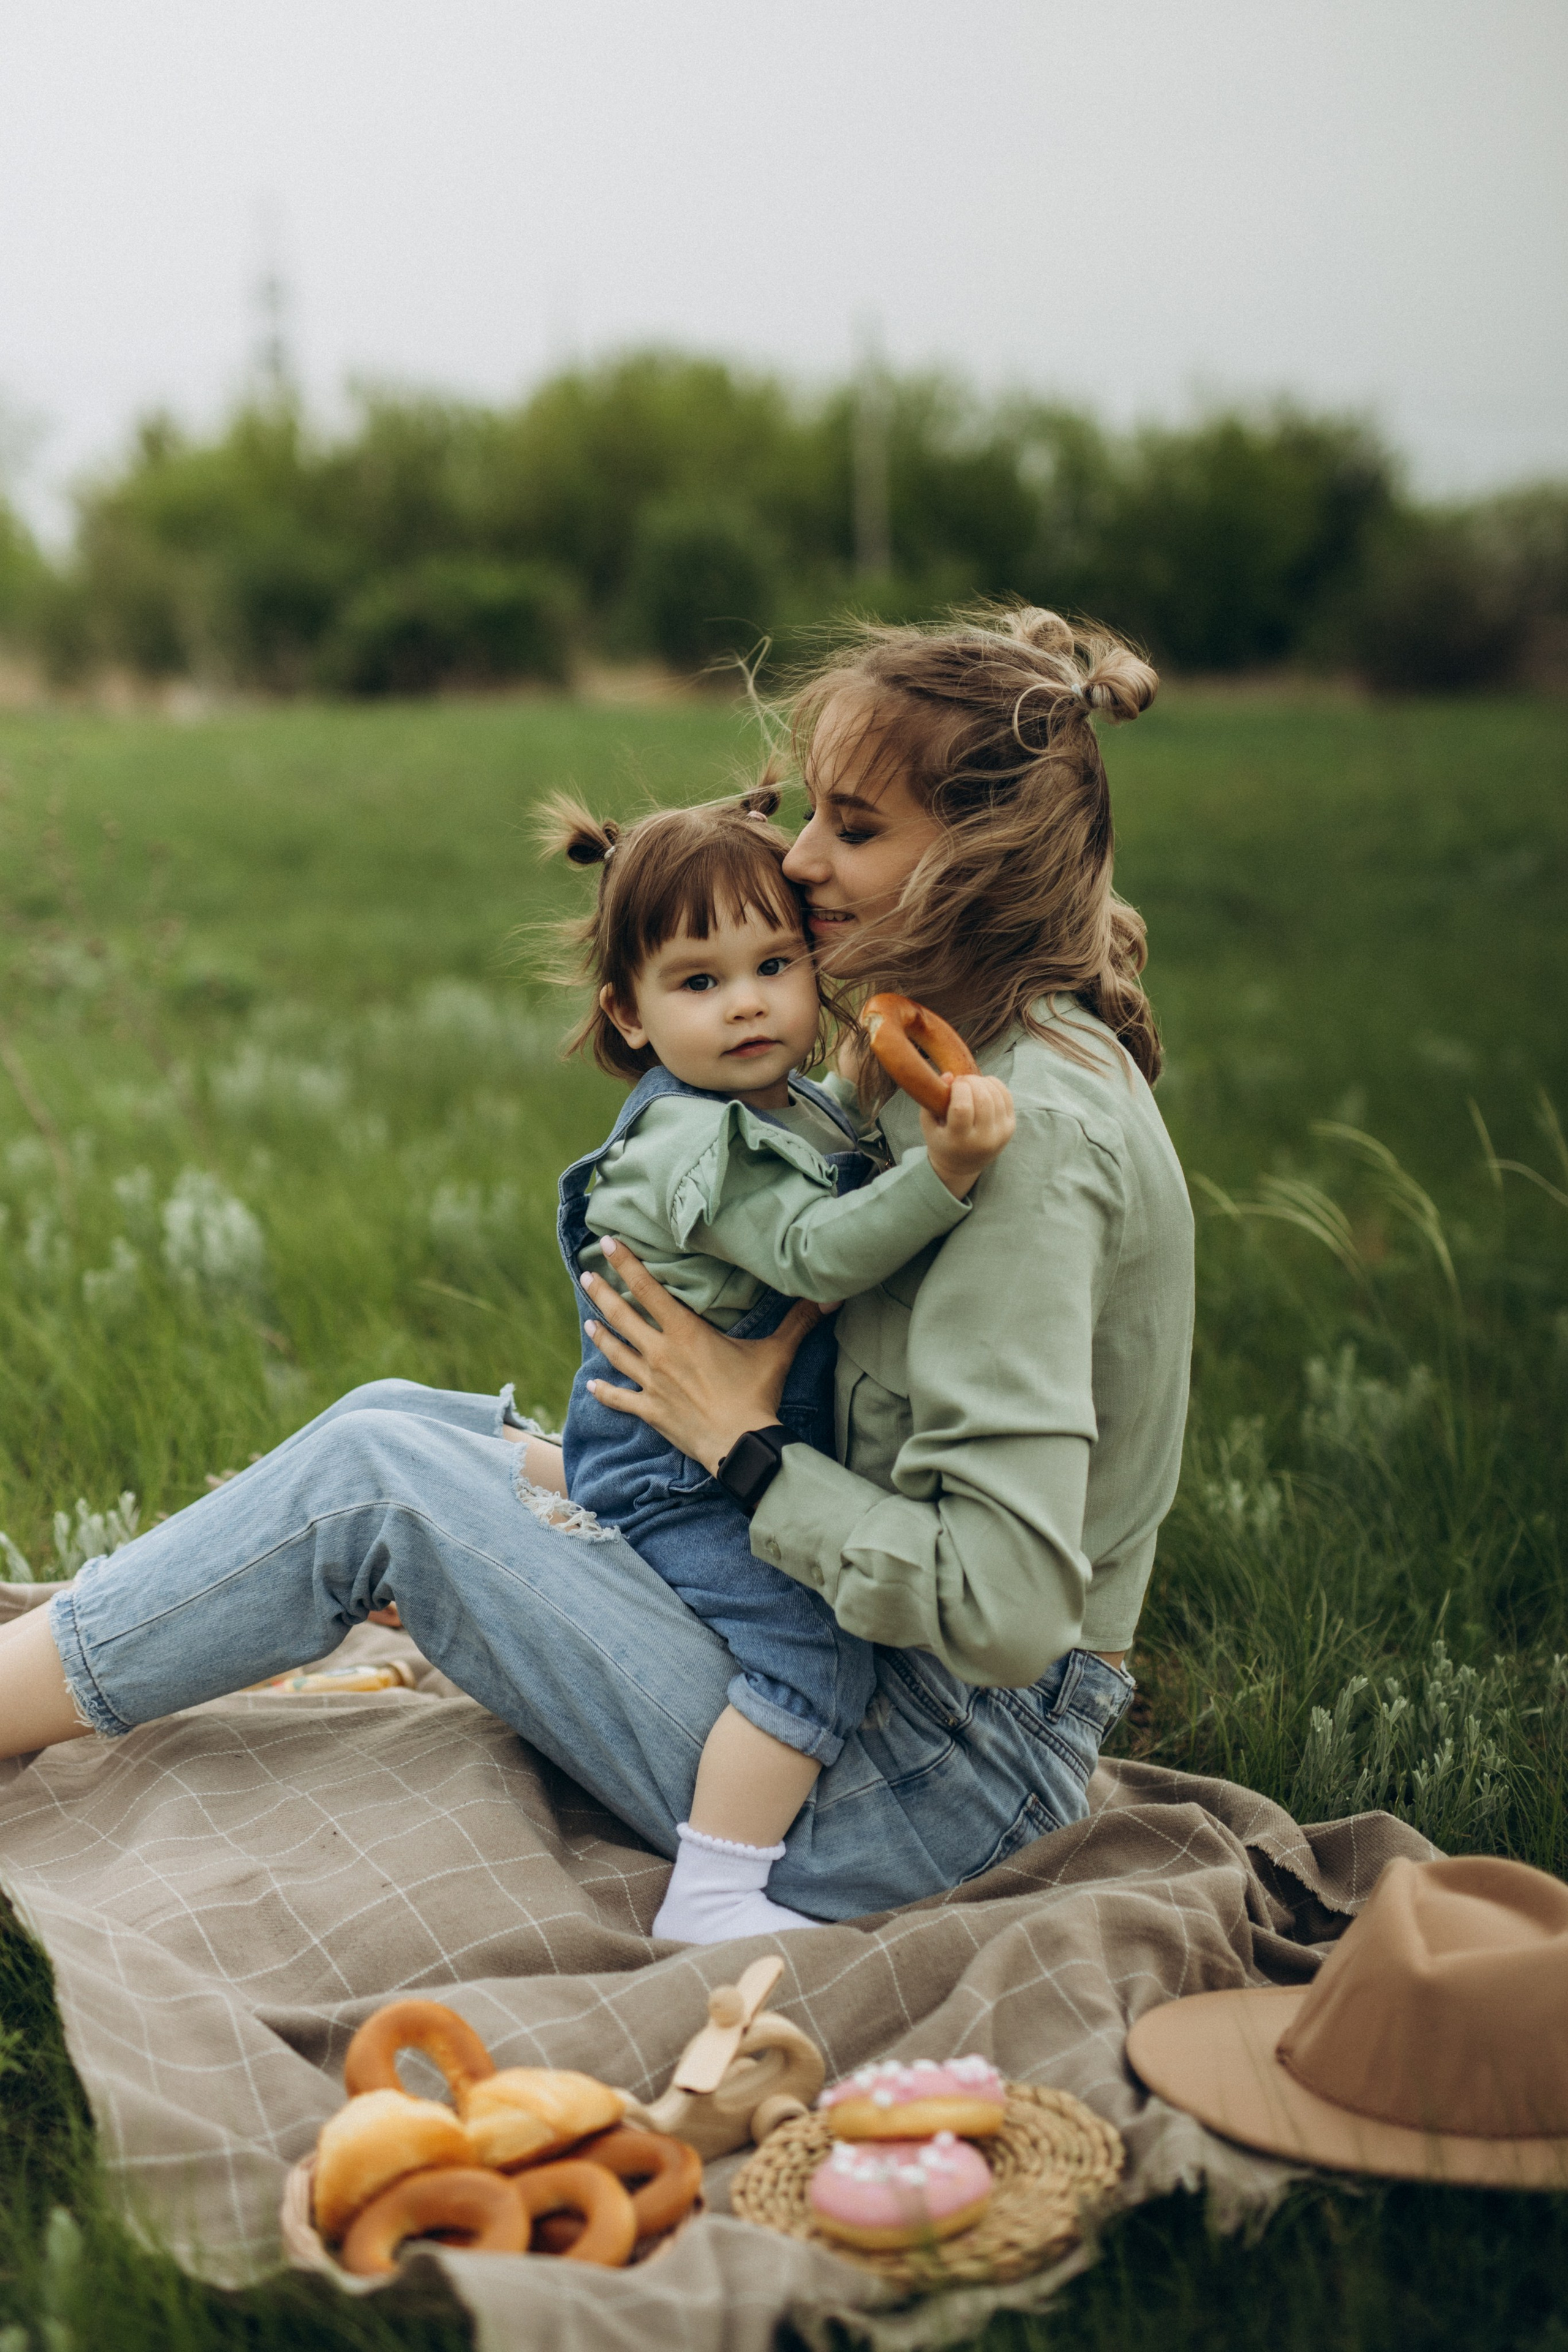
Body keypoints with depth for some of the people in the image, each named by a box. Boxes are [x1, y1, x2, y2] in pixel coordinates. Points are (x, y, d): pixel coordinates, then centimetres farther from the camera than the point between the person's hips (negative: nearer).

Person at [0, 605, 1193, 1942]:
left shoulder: (1032, 1130, -23)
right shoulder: (1000, 1068, 8)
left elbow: (1003, 1605, -28)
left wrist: (747, 1444, -16)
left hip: (938, 1774, -9)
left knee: (374, 1481, -11)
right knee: (395, 1418, 8)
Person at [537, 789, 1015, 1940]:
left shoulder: (809, 1112, 4)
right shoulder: (693, 1140, -24)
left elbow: (842, 1231, 21)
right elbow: (817, 1255, -37)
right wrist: (944, 1171, -50)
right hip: (674, 1483, -9)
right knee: (823, 1653, -22)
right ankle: (709, 1896, -13)